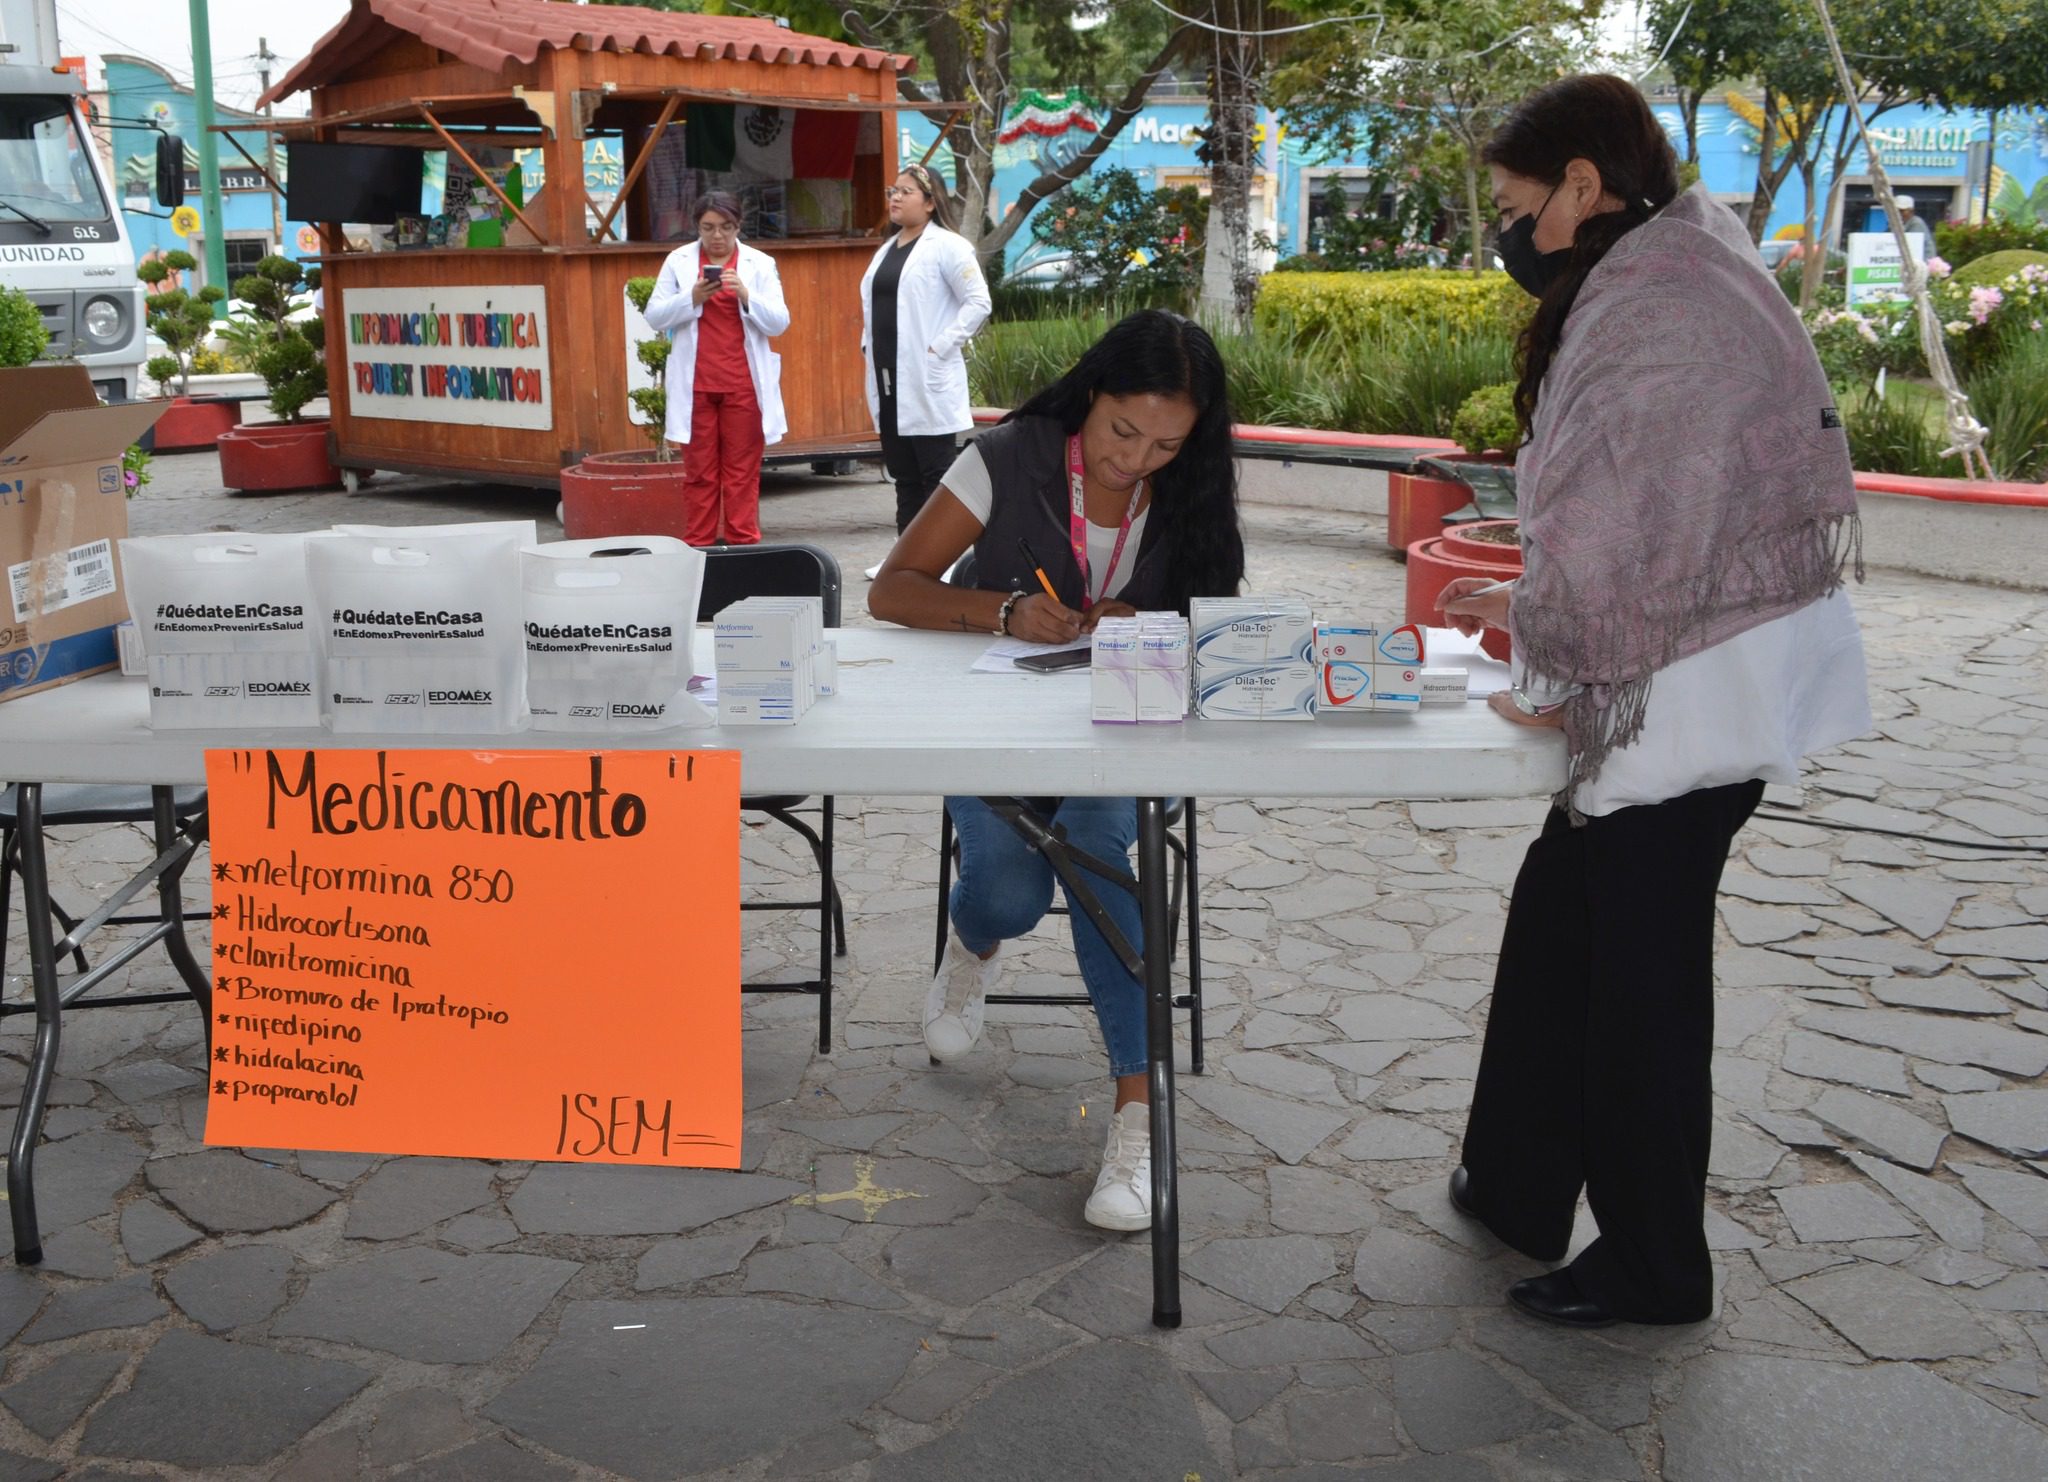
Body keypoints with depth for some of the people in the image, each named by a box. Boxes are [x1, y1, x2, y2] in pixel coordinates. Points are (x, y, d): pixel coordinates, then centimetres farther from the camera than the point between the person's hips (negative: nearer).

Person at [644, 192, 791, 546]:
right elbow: (654, 317, 4)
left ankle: (743, 544, 5)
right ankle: (698, 547, 6)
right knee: (699, 472, 2)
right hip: (695, 384, 1)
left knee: (742, 471, 0)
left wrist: (746, 295, -16)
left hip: (743, 384, 0)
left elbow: (780, 322, 0)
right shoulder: (679, 261, 8)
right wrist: (691, 298, -11)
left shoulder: (759, 264, 6)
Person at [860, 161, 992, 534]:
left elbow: (978, 302, -11)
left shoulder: (946, 245, -5)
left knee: (935, 478, -4)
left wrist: (940, 347, -15)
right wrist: (869, 344, 11)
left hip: (927, 382, -8)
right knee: (904, 479, 10)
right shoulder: (886, 250, 18)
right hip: (888, 381, 8)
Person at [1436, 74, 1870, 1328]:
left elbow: (1618, 531, -23)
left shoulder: (1649, 308, -21)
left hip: (1698, 695, -10)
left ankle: (1651, 1269, 21)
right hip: (1705, 674, 10)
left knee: (1638, 972, 3)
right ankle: (1519, 1184, 33)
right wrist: (1527, 605, 17)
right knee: (1560, 920, 18)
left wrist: (1556, 680, -8)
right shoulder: (1680, 274, 13)